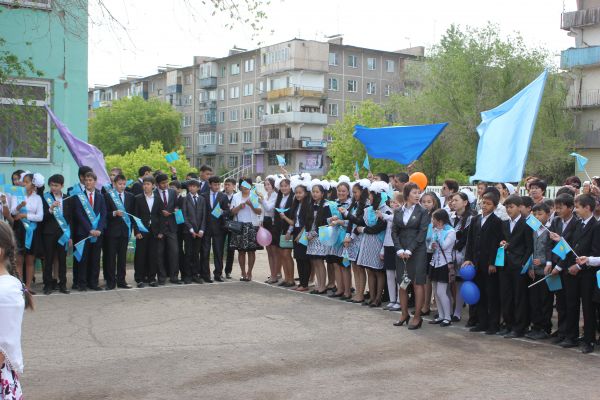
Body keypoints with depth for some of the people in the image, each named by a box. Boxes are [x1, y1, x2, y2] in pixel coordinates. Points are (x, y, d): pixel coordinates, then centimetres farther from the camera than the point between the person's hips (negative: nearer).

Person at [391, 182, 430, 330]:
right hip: (402, 252, 4)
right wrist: (399, 250, -7)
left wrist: (409, 250, -13)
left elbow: (422, 233, -8)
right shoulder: (398, 212, 9)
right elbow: (394, 232, 6)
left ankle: (417, 317, 5)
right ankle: (404, 315, 21)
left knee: (418, 283, -2)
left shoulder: (422, 212, -2)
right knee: (402, 283, 7)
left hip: (417, 251, -4)